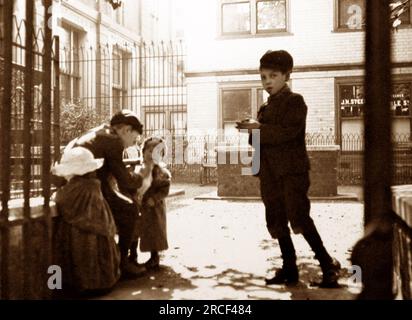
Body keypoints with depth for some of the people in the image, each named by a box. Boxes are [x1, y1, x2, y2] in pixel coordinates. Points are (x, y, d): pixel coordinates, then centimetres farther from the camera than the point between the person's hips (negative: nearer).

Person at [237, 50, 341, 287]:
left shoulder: (295, 101, -3)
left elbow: (288, 131, -18)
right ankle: (290, 269, 18)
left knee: (299, 217, -13)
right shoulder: (266, 108, 20)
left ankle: (328, 264, 1)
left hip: (292, 170, -8)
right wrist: (252, 131, 0)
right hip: (270, 172, 8)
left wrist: (259, 129, -17)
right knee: (277, 222, 8)